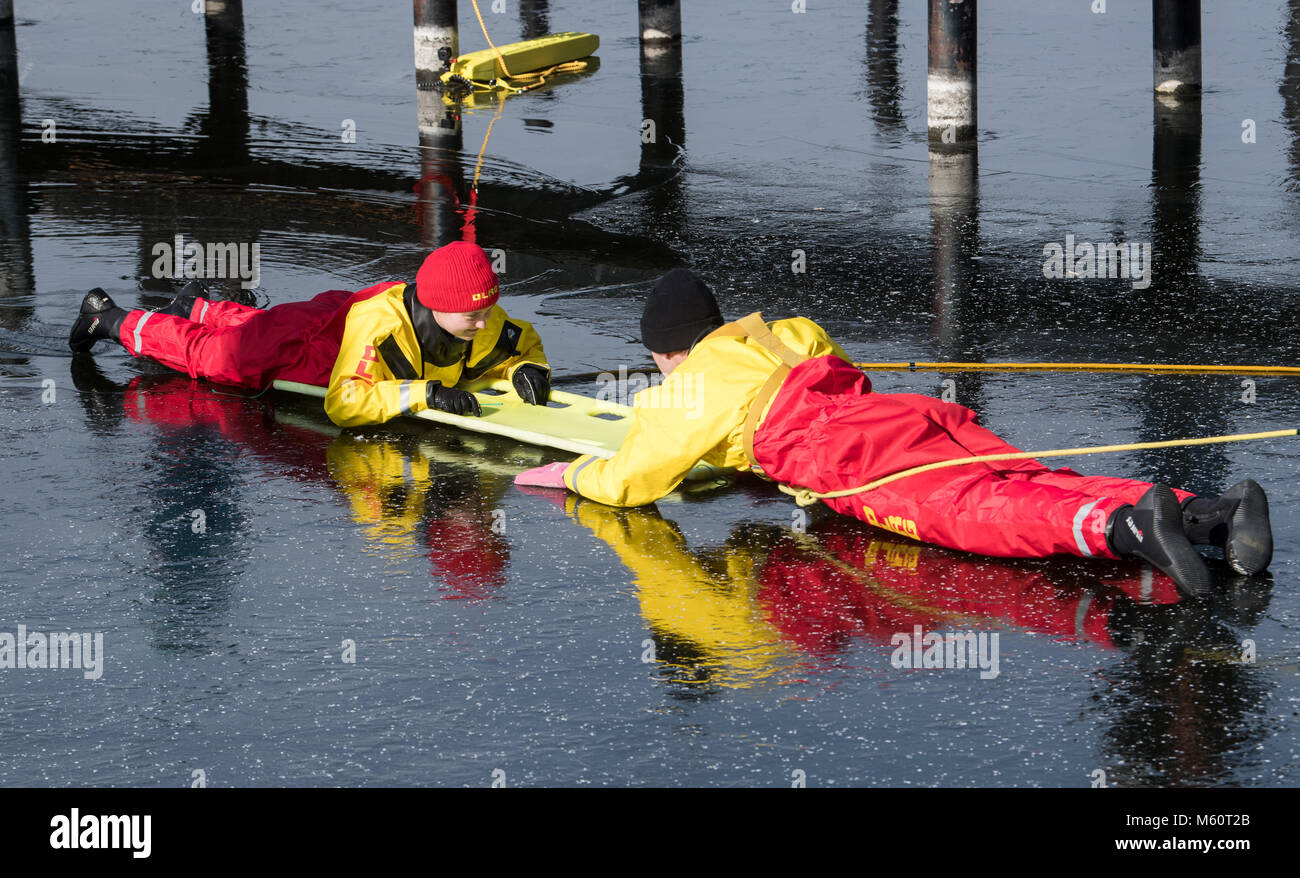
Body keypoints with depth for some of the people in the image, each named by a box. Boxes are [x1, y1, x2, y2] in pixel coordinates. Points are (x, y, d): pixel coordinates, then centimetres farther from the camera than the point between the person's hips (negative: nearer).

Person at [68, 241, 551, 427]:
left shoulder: (485, 327, -30)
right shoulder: (380, 321, -48)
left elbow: (524, 343, -10)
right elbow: (343, 401, -52)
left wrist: (529, 369, -34)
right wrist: (423, 393, -58)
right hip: (323, 330, -6)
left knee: (264, 327, 33)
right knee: (219, 356, 9)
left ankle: (198, 308, 62)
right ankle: (109, 318, 30)